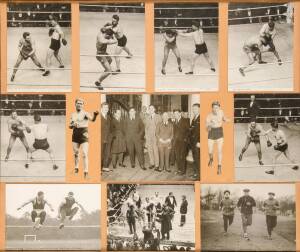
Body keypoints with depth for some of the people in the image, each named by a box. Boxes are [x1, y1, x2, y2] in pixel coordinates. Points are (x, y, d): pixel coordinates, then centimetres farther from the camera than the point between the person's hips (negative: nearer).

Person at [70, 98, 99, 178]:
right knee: (75, 153, 15)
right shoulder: (73, 115, 12)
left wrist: (95, 115, -49)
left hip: (84, 135, -5)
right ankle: (76, 168, 34)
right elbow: (70, 126, 14)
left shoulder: (85, 113, -7)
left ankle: (86, 172, -13)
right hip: (75, 135, 5)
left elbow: (92, 119, -27)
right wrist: (73, 125, -10)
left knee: (85, 154, -12)